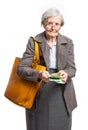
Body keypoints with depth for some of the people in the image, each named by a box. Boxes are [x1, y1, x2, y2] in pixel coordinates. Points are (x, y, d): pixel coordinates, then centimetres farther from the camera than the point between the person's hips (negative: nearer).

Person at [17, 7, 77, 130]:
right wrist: (39, 74, -29)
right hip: (38, 94, -2)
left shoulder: (68, 42, 3)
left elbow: (72, 68, 0)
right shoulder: (33, 41, -5)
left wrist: (65, 73, -23)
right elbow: (21, 68, -10)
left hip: (62, 94, 2)